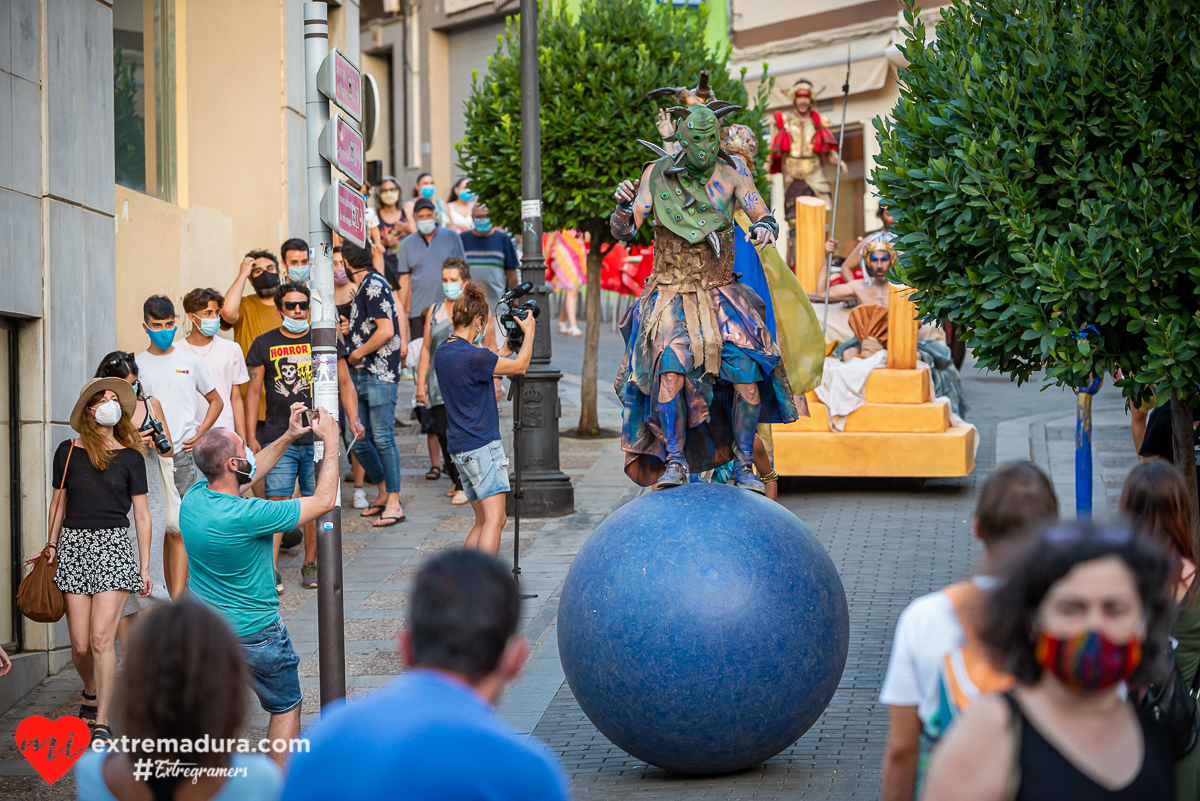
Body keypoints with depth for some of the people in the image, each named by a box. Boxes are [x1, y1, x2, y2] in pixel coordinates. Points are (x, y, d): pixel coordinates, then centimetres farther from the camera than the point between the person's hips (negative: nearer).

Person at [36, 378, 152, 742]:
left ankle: (102, 723, -6)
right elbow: (58, 503, 15)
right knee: (80, 644, 0)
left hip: (114, 547, -1)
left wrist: (144, 567, 4)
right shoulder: (68, 451, 6)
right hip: (73, 547, 1)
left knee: (102, 638, -13)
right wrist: (51, 547, 11)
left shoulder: (131, 457, 5)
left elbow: (142, 515, 7)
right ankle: (91, 691, 32)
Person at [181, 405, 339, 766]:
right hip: (252, 635, -6)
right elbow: (324, 500, -21)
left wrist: (288, 437, 8)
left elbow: (248, 474, 11)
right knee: (286, 708, 14)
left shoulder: (193, 497, -9)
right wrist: (330, 442, -12)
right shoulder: (245, 516, -30)